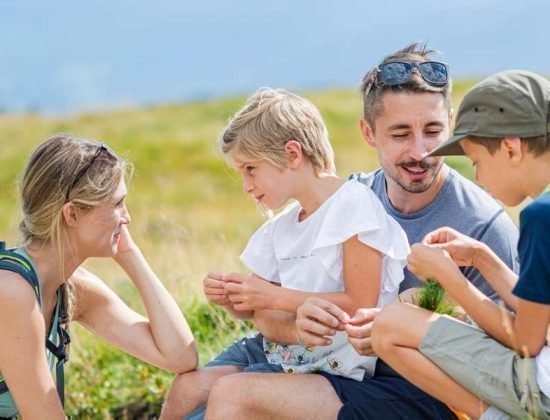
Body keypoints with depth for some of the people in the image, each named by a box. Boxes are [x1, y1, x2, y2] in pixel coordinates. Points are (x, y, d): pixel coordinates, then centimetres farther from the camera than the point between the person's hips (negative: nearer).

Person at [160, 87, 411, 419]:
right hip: (280, 347, 7)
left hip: (331, 365, -7)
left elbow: (361, 305, -18)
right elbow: (258, 311, 19)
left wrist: (275, 297, -16)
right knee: (190, 386, -9)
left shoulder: (355, 203, -12)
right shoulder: (279, 228, 10)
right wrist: (230, 298, -4)